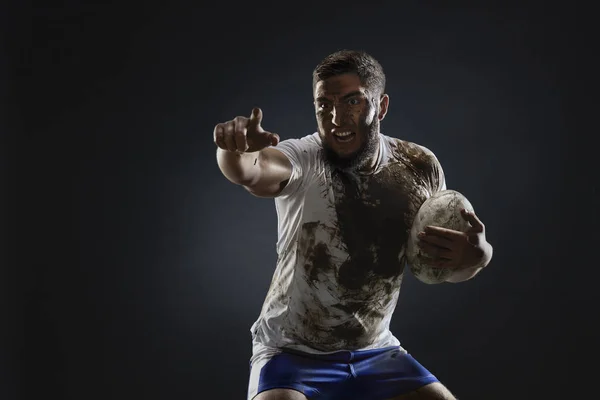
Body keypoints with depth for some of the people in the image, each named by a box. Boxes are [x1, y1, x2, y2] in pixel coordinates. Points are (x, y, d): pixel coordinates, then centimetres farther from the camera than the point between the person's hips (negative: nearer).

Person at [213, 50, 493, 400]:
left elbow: (433, 265, 4)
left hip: (376, 353, 4)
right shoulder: (302, 159, -18)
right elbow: (250, 171, -40)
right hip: (291, 353, -3)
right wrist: (235, 149, -63)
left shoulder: (420, 167, -5)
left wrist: (476, 256, -17)